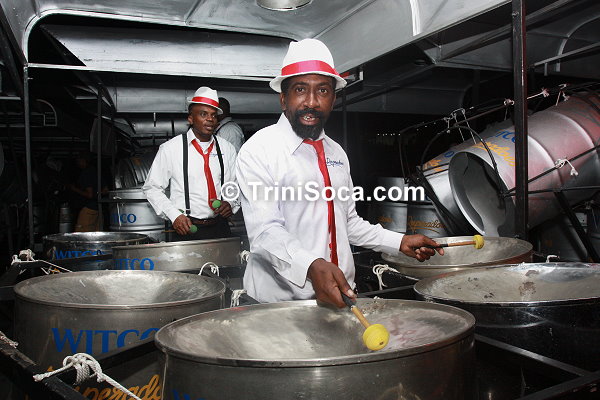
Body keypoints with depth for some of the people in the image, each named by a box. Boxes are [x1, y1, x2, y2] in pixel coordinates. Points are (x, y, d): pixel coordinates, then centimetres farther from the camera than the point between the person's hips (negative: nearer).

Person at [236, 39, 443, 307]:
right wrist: (312, 267, -36)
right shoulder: (258, 151, -11)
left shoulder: (336, 153, 12)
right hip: (280, 300, -5)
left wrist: (400, 242, 12)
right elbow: (264, 231, -21)